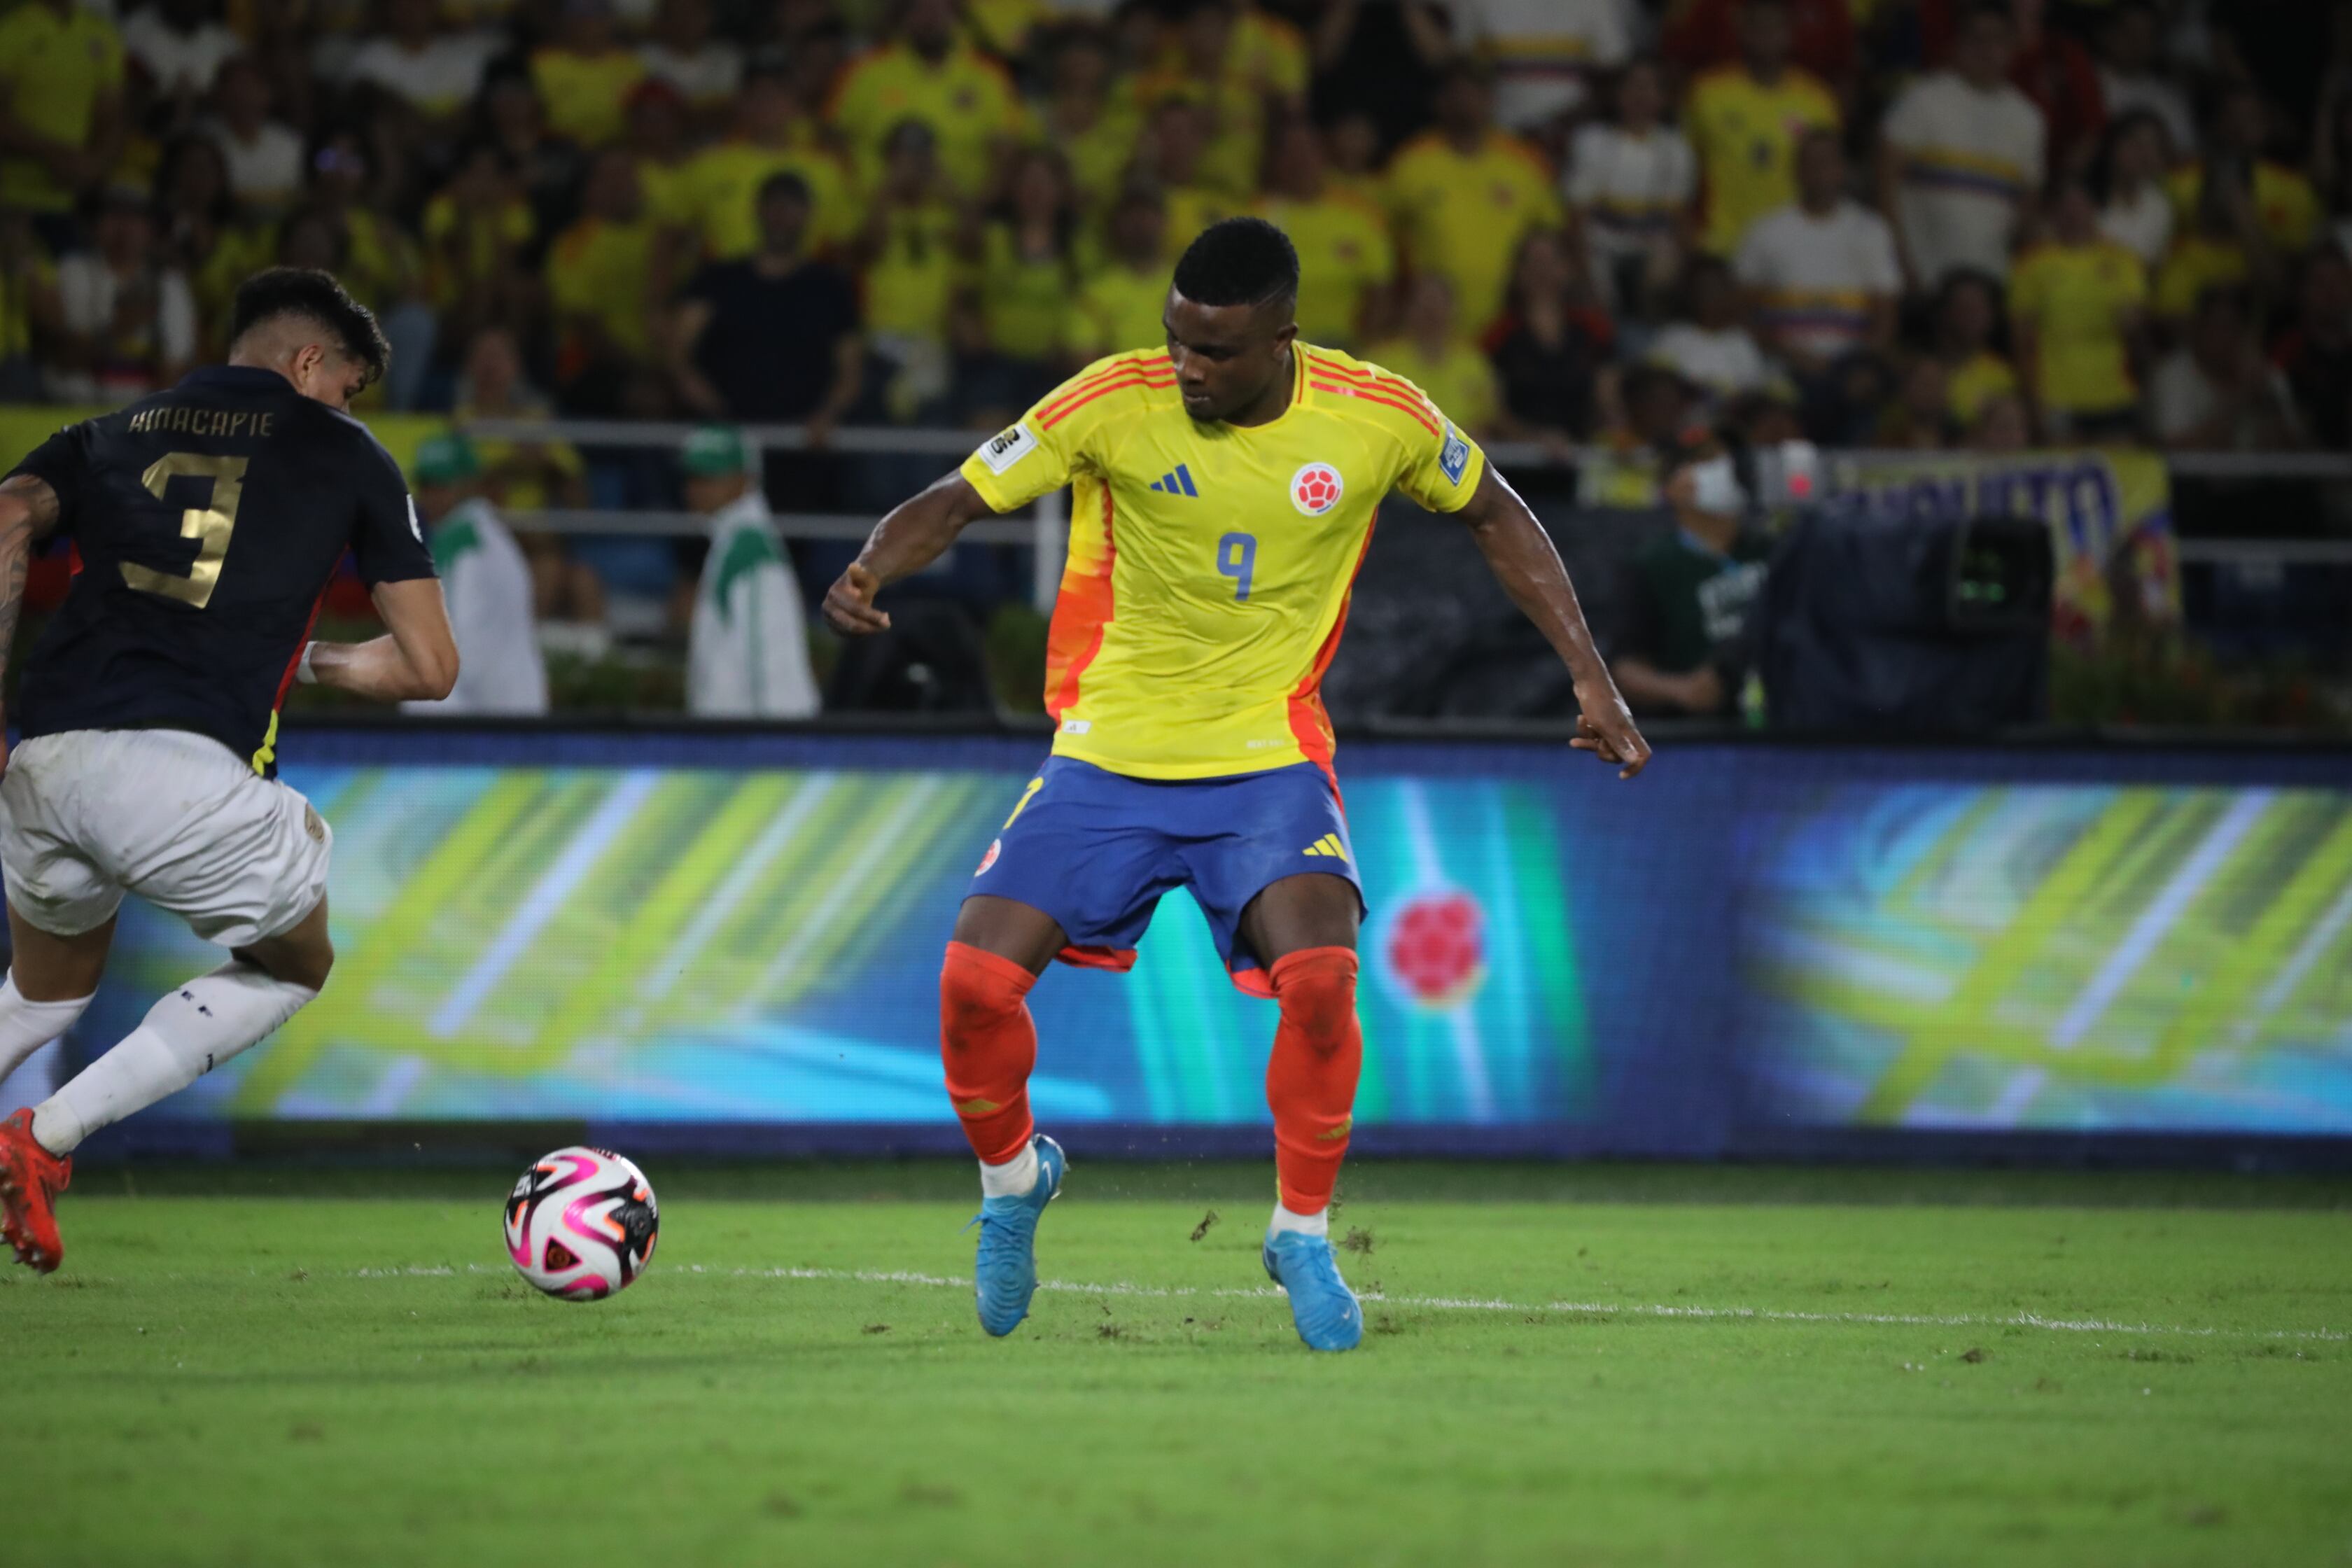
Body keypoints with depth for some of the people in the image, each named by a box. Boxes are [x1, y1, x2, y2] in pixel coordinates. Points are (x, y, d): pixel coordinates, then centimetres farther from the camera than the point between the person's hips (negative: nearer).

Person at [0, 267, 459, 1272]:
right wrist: (314, 663, 34)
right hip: (185, 769, -5)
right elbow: (429, 666, 15)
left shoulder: (104, 439, 24)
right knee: (294, 966, 24)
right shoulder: (346, 456, 17)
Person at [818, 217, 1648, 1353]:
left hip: (1269, 759, -1)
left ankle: (1303, 1236, -1)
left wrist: (1589, 674, 4)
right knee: (975, 982, -13)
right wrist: (869, 571, -31)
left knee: (1320, 976, -26)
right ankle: (1012, 1177, 20)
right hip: (1108, 755, 1)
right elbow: (959, 501, -9)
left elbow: (1493, 515, 8)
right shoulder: (1113, 404, -14)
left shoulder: (1377, 418, -10)